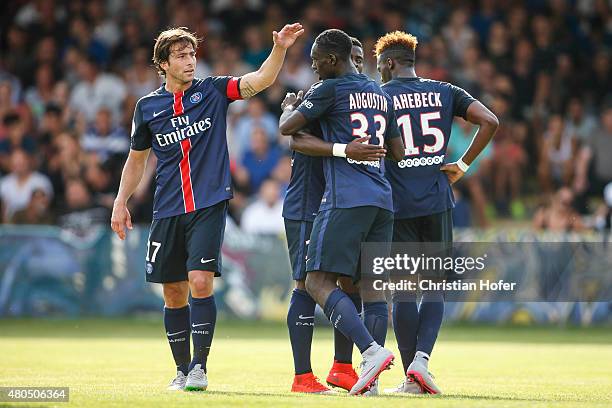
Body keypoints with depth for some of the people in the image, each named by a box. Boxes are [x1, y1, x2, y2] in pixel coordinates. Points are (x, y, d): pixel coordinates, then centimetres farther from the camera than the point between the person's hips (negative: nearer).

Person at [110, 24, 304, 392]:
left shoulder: (212, 91, 2)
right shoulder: (147, 107, 8)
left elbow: (260, 80, -11)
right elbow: (137, 158, 20)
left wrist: (280, 48, -27)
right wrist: (121, 201, 13)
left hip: (209, 205, -3)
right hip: (168, 210, 3)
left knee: (201, 282, -16)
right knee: (174, 293, 5)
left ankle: (199, 366, -9)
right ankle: (182, 369, 17)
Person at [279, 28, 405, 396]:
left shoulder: (330, 89, -3)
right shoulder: (381, 94, 20)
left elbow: (287, 128, 0)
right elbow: (399, 152, 25)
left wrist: (288, 108, 21)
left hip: (346, 200, -8)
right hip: (382, 200, 8)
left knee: (319, 282, -10)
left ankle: (372, 351, -27)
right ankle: (370, 377, 1)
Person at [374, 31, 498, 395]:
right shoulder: (444, 92, 9)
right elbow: (490, 122, -1)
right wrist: (463, 165, 5)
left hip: (397, 205, -2)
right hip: (437, 203, 2)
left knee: (403, 292, 3)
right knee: (435, 288, 9)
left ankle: (411, 379, 2)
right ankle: (421, 359, -11)